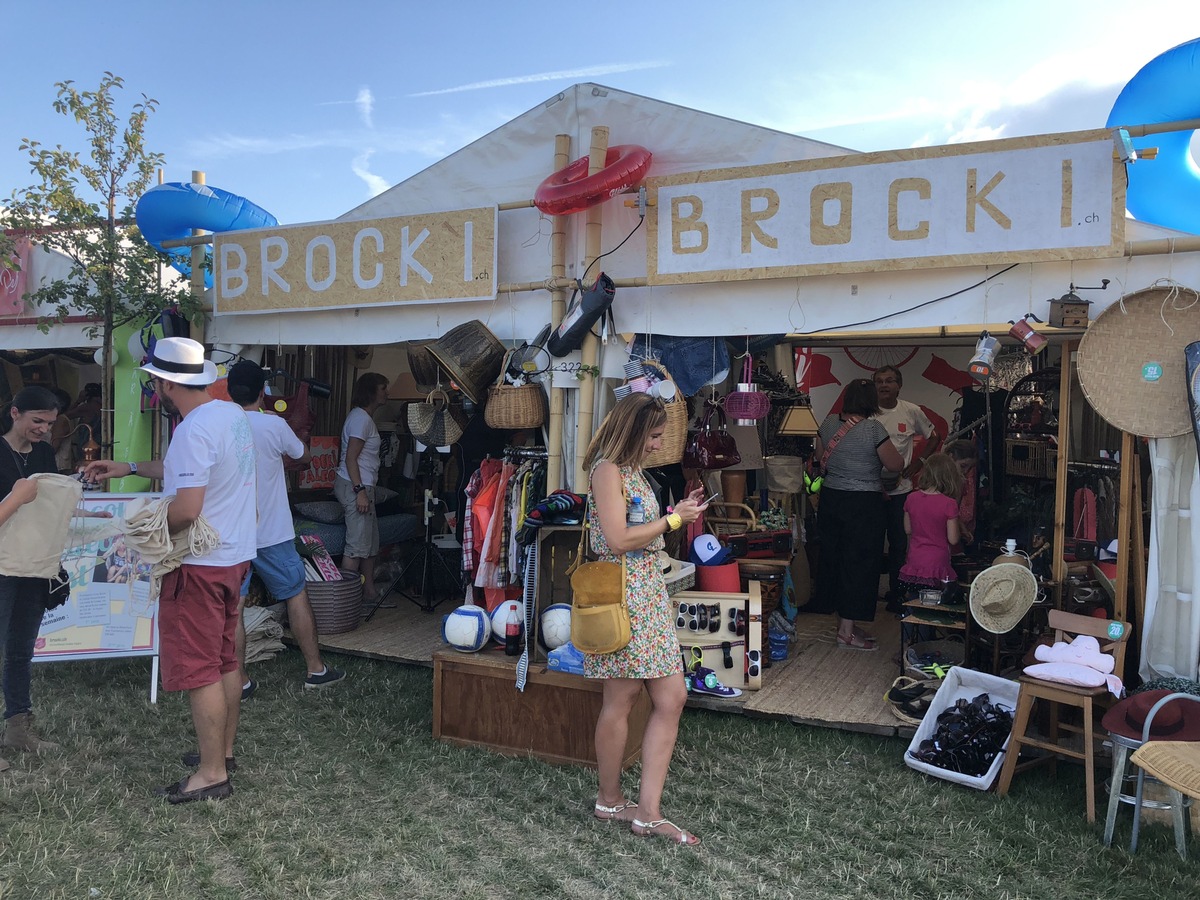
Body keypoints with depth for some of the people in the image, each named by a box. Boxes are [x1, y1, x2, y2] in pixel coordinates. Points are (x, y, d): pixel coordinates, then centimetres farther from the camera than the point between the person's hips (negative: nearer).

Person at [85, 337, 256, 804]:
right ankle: (224, 751, 32)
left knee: (198, 670, 0)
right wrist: (129, 468, 24)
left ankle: (212, 774, 9)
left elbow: (186, 508, -28)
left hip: (200, 565, -10)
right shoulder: (233, 414, 7)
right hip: (235, 555, 10)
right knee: (225, 660, 19)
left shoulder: (193, 430, -22)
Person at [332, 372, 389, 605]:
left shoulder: (366, 417, 17)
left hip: (363, 486, 10)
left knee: (371, 542, 14)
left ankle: (369, 592, 21)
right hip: (354, 486, -10)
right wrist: (360, 491, -23)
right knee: (357, 545, -8)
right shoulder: (360, 418, -13)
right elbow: (350, 458, -18)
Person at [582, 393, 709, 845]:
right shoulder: (607, 469, -12)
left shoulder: (631, 469, 16)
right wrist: (673, 520, -12)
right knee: (622, 699, 4)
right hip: (622, 594, -9)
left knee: (672, 698, 5)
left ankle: (648, 811, 11)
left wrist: (676, 513, 8)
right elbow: (618, 540, -19)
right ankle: (609, 800, 24)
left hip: (649, 593, 9)